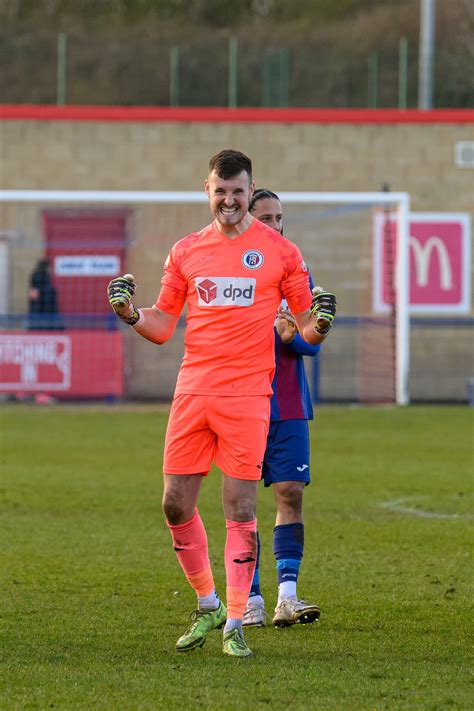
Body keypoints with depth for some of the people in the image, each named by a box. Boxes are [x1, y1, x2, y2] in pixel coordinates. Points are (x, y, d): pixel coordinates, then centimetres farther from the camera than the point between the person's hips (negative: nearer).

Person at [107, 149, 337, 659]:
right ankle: (207, 604, 21)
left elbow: (304, 326, 7)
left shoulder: (280, 251, 4)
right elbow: (162, 327, 15)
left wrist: (317, 326, -16)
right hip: (192, 389, 3)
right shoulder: (186, 251, 12)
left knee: (241, 510, -6)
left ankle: (234, 625, -2)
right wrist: (130, 314, -5)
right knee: (176, 504, 2)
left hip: (248, 395, -3)